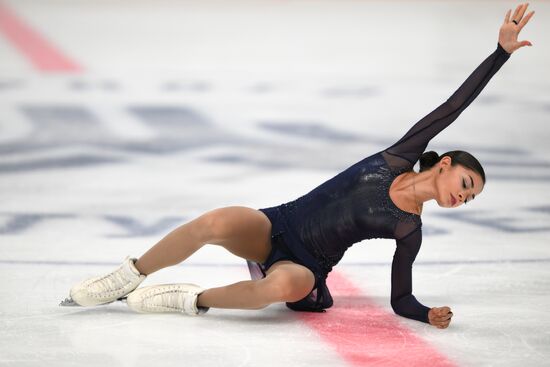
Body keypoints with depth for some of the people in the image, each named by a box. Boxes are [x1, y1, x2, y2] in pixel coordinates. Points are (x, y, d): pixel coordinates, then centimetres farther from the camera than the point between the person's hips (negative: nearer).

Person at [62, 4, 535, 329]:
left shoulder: (410, 230, 7)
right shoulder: (398, 159, 5)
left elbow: (401, 299, 10)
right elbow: (450, 109, 3)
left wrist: (429, 314, -12)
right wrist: (501, 51, 1)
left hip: (303, 268, 0)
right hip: (277, 226, 1)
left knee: (292, 284, -40)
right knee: (218, 222, -33)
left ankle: (193, 300, -20)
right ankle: (125, 280, -17)